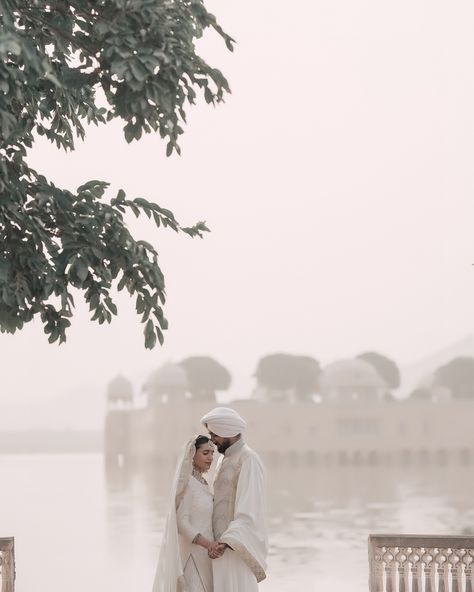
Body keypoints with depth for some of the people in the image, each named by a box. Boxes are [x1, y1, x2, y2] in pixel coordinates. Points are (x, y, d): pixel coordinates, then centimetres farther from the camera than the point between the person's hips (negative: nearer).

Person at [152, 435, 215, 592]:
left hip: (203, 554, 9)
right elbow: (181, 523, -20)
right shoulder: (187, 482, -14)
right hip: (191, 555, -9)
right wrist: (208, 544, -27)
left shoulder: (202, 482, 13)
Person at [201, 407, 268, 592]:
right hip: (225, 545, 9)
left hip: (238, 547, -9)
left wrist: (226, 543, -30)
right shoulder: (227, 460, 18)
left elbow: (249, 511, -21)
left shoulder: (249, 460, -12)